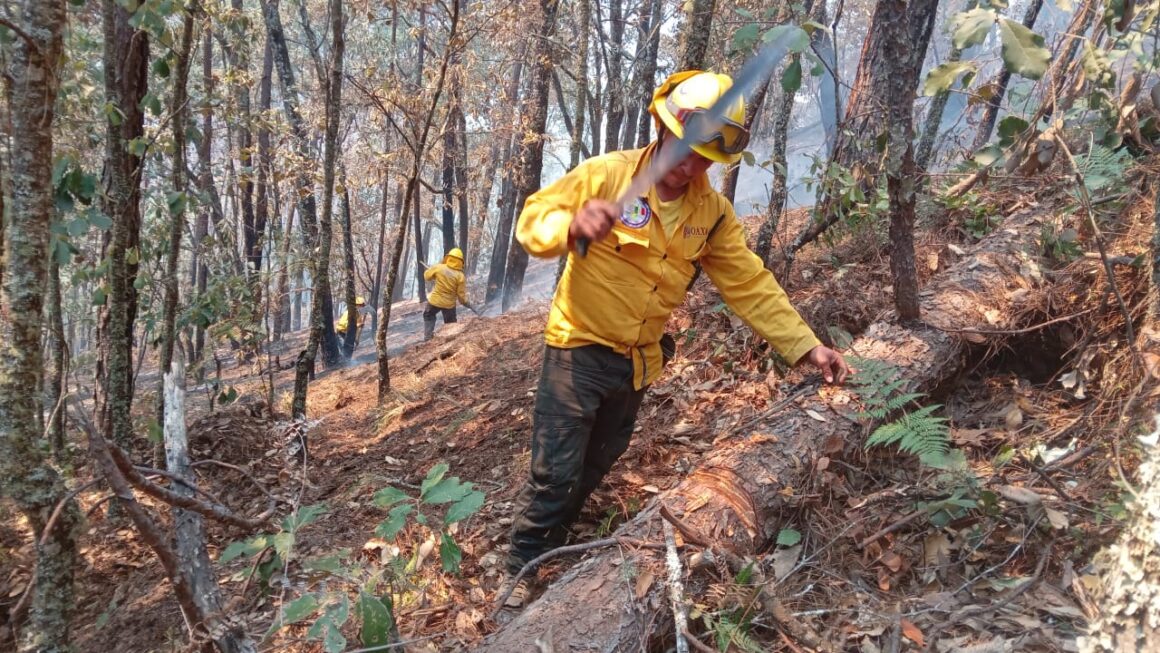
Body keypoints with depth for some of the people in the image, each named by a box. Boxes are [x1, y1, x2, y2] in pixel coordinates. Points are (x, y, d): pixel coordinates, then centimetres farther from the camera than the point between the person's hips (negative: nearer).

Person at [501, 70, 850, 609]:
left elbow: (750, 285, 1)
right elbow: (532, 219, -15)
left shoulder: (711, 212, -1)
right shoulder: (607, 174, -14)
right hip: (579, 350, -5)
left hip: (639, 362, 5)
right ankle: (521, 568, 16)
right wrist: (572, 225, -37)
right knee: (556, 470, -5)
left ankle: (554, 541, 42)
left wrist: (806, 345, -5)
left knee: (596, 464, 20)